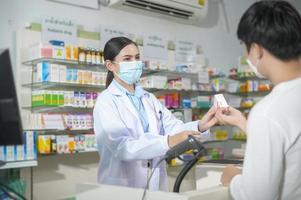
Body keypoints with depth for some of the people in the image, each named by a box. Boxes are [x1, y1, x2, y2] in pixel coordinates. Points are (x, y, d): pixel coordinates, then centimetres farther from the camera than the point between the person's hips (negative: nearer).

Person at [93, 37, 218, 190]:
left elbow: (173, 127, -3)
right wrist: (168, 142, -35)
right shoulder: (106, 101, -10)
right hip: (121, 187, -5)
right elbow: (122, 146, -23)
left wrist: (200, 126, -22)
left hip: (156, 185, 5)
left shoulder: (149, 99, 9)